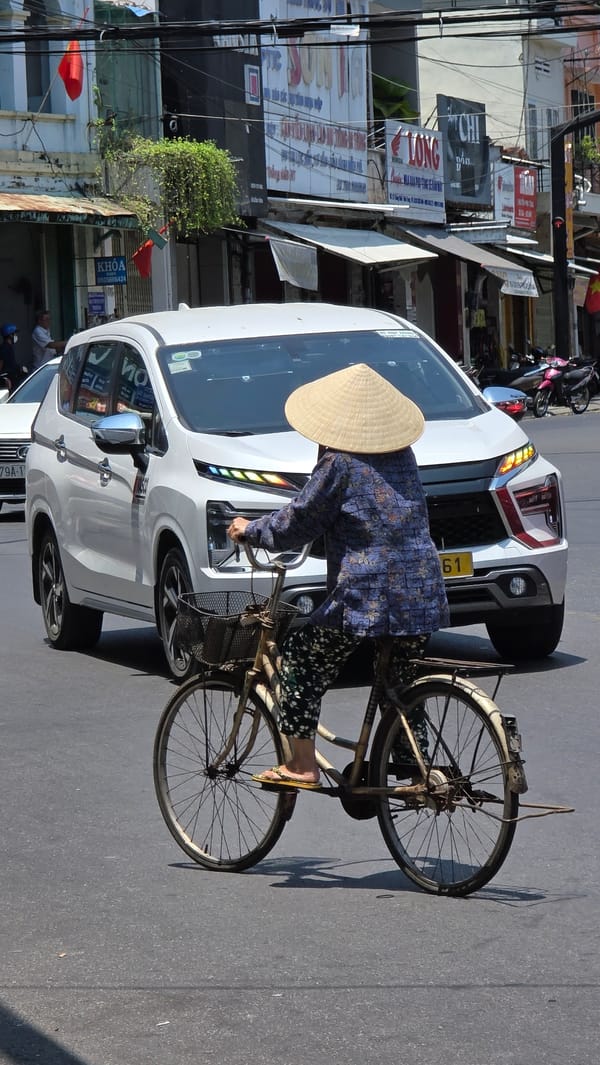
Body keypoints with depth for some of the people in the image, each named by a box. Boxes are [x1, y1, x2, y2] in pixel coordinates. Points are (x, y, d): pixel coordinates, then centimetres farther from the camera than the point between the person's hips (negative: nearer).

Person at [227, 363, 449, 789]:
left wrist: (250, 530, 15)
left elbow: (297, 523, -2)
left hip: (366, 595, -6)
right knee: (404, 683, 18)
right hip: (422, 593, 7)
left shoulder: (339, 463, -8)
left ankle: (302, 765, 4)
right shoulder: (403, 454, 11)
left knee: (301, 659, 7)